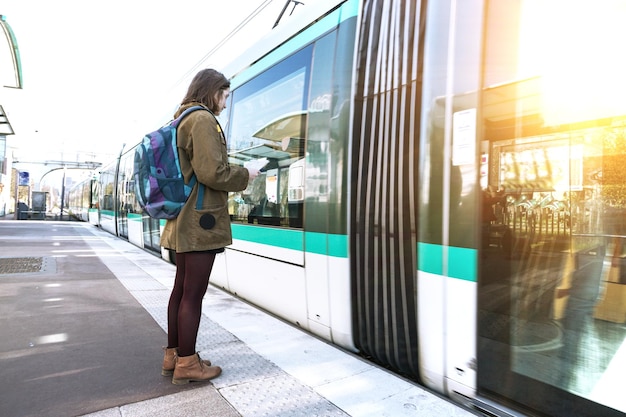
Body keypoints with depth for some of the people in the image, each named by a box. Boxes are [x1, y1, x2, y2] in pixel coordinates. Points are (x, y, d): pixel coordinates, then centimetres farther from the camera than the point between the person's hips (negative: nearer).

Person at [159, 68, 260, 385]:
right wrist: (244, 176, -4)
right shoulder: (203, 119, -11)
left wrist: (235, 175, 17)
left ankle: (173, 356, 26)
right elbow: (213, 173, -20)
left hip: (185, 220, 10)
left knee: (182, 289, 15)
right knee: (193, 293, -2)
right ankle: (187, 364, 10)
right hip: (200, 220, -10)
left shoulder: (183, 120, 19)